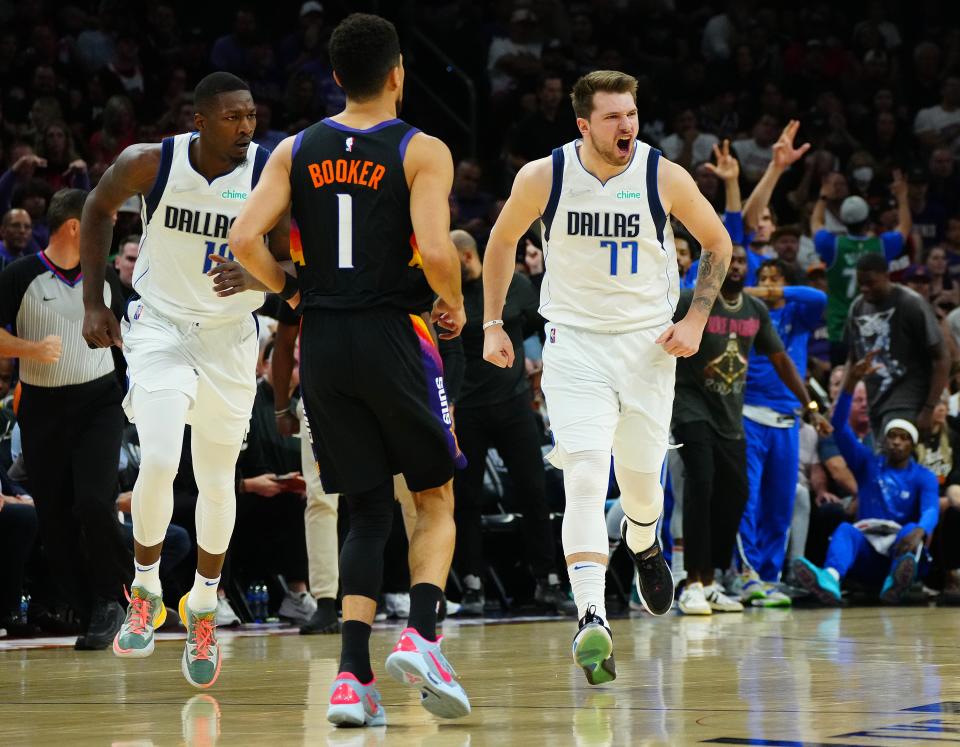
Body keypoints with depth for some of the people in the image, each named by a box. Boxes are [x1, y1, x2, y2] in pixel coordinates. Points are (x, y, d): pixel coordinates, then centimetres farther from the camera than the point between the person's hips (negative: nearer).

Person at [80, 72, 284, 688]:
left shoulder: (272, 174, -16)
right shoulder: (151, 164, -15)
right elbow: (99, 208, 5)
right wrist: (94, 302, 2)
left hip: (230, 337, 1)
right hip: (159, 325, -1)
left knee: (218, 480, 7)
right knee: (159, 462, -18)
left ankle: (203, 611, 27)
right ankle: (146, 593, 4)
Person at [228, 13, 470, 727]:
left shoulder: (296, 151, 6)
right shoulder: (423, 151, -5)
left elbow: (244, 239, -5)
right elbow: (436, 249, -18)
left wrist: (289, 289, 13)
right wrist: (455, 304, 1)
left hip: (322, 344, 4)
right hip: (394, 339, -4)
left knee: (368, 513, 11)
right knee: (436, 500, 13)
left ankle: (353, 676, -3)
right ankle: (420, 637, -10)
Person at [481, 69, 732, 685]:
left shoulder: (666, 178, -11)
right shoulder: (543, 178, -11)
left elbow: (717, 243, 5)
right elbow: (502, 241, 9)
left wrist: (696, 319, -3)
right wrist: (493, 324, 6)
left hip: (649, 344, 1)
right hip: (574, 341, -1)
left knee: (640, 480, 11)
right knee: (585, 478, -18)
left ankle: (644, 545, 49)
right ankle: (592, 623, -24)